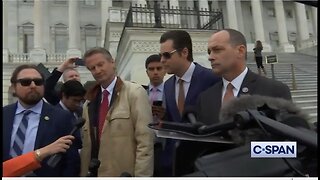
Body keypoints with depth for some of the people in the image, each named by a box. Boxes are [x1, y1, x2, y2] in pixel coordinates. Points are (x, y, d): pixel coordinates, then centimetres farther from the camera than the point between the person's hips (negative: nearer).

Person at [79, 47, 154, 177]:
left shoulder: (135, 93, -11)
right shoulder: (89, 102, 8)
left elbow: (145, 141, -15)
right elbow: (86, 144, 8)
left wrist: (141, 175, -17)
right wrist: (84, 173, 3)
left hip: (125, 173, -5)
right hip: (94, 172, 5)